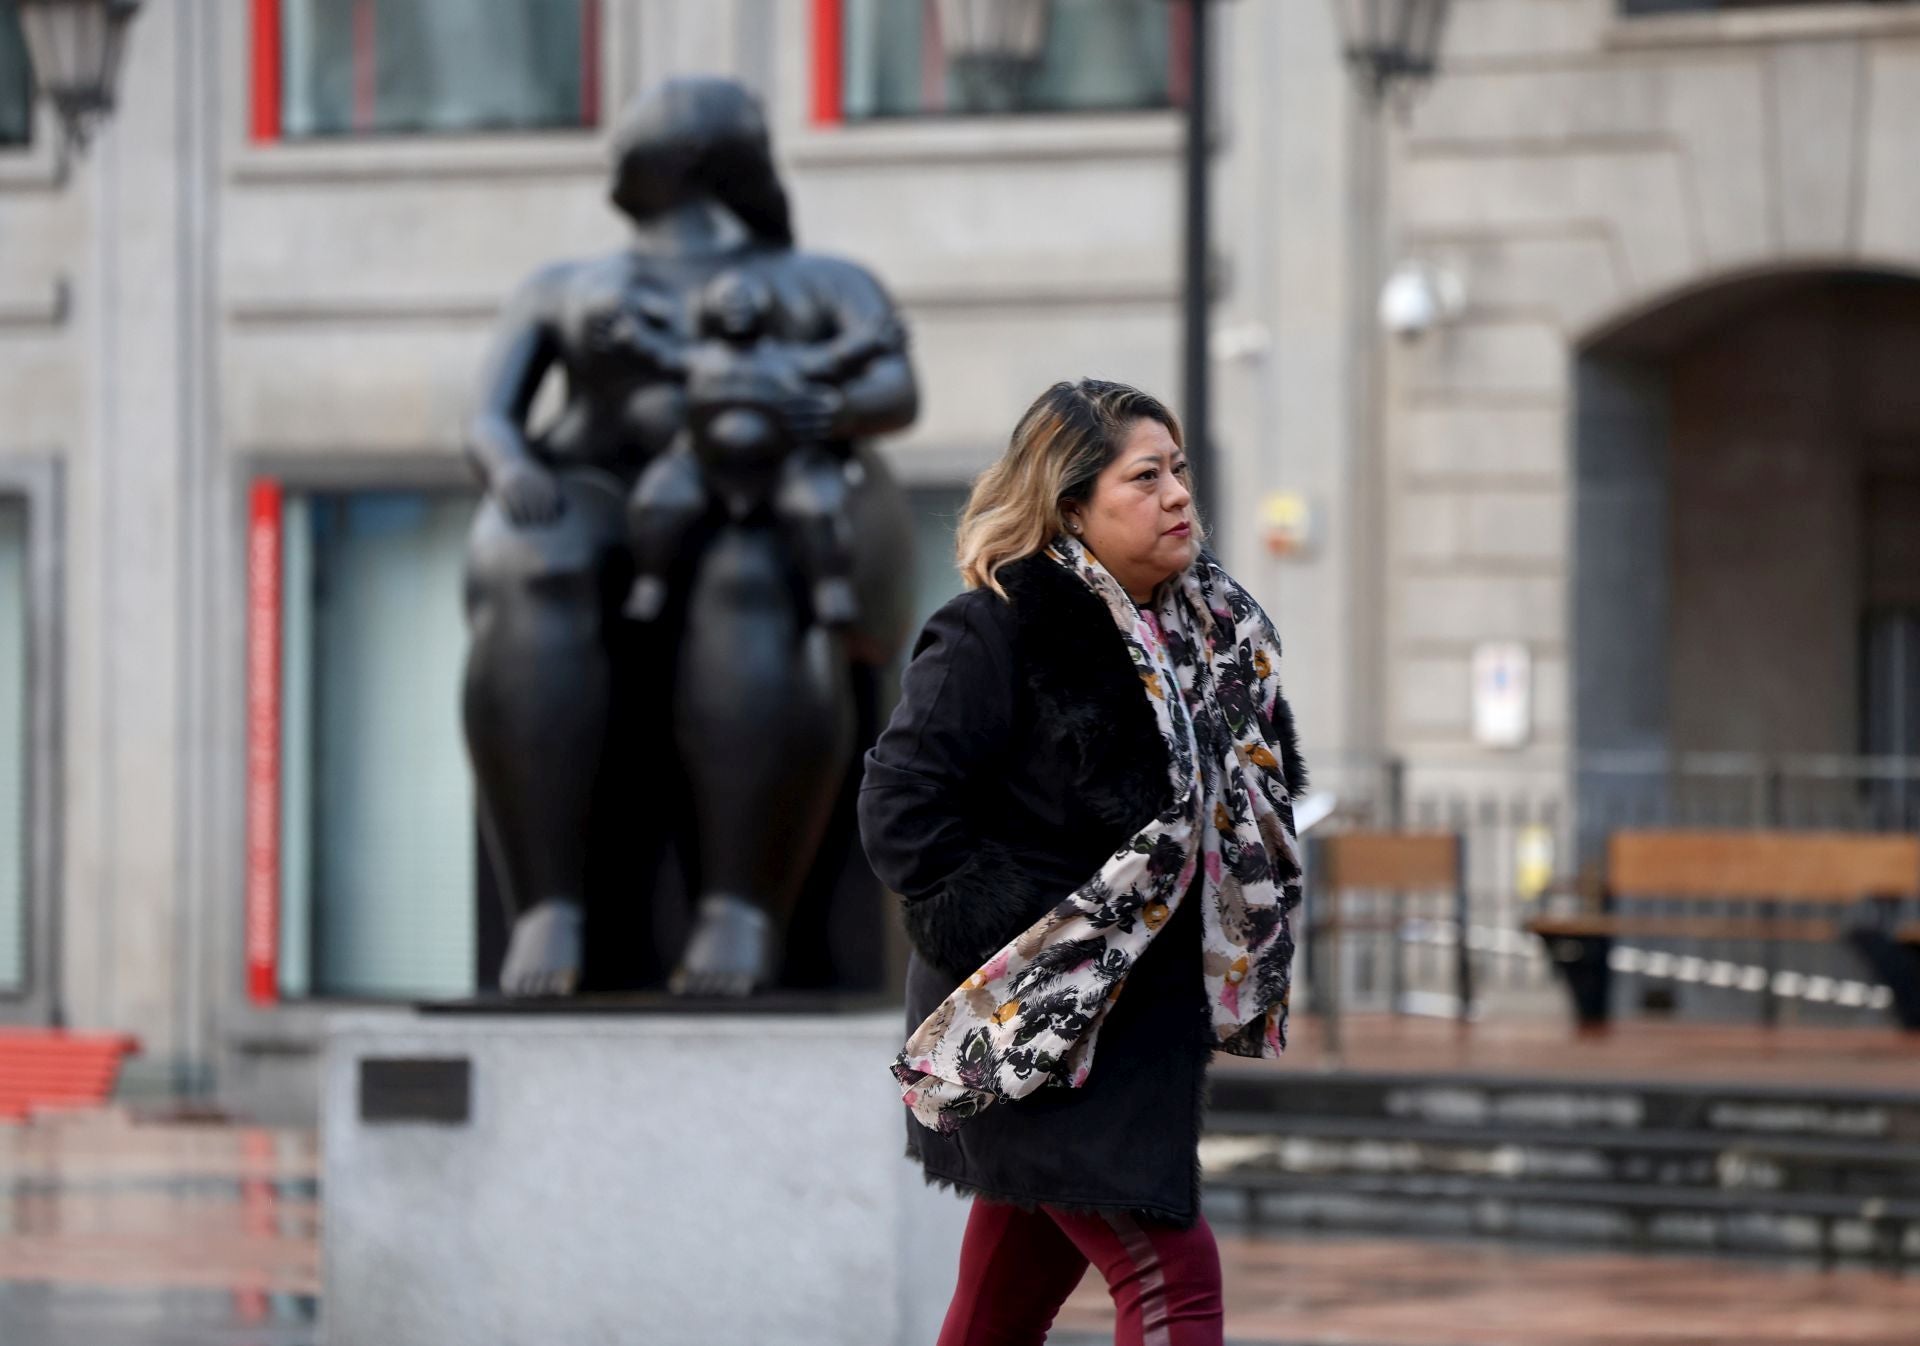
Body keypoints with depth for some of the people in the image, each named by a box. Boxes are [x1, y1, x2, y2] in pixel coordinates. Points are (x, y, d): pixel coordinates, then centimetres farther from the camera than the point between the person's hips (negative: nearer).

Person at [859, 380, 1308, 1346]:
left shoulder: (1215, 630, 8)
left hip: (1147, 1012, 7)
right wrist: (1032, 936, -19)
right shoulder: (996, 635, -15)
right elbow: (900, 811, -18)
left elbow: (1268, 787, 21)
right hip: (1032, 1029, -7)